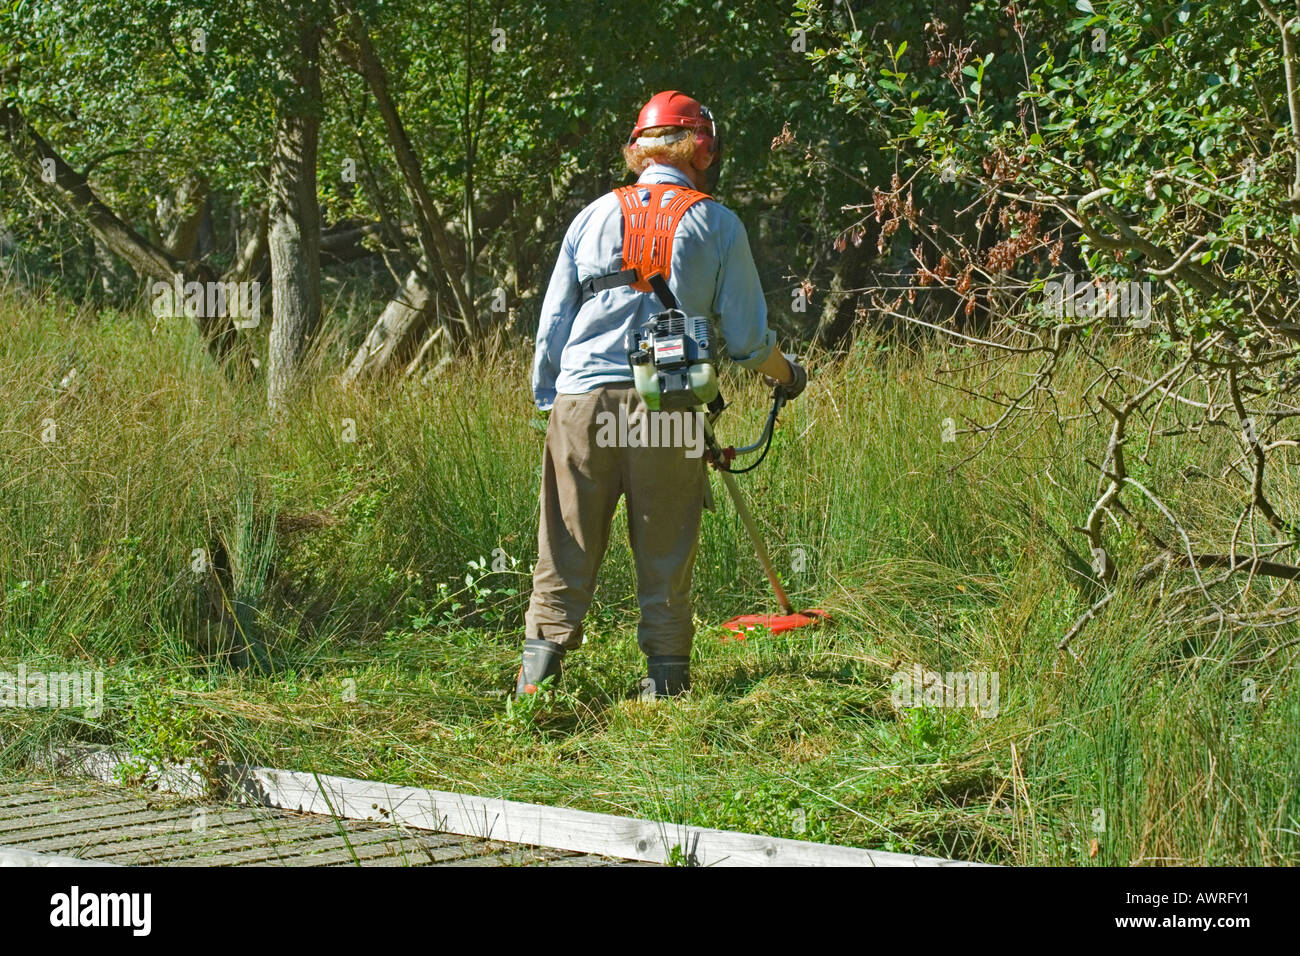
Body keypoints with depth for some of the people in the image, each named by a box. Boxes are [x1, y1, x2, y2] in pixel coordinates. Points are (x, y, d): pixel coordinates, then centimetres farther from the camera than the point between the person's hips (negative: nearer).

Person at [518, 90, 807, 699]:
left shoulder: (596, 216, 11)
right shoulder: (718, 224, 5)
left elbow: (552, 326, 12)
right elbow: (746, 337, 7)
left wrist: (545, 403, 21)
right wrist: (784, 374, 27)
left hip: (582, 399, 2)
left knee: (566, 554, 6)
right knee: (665, 559, 6)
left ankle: (536, 678, 3)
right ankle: (666, 683, 9)